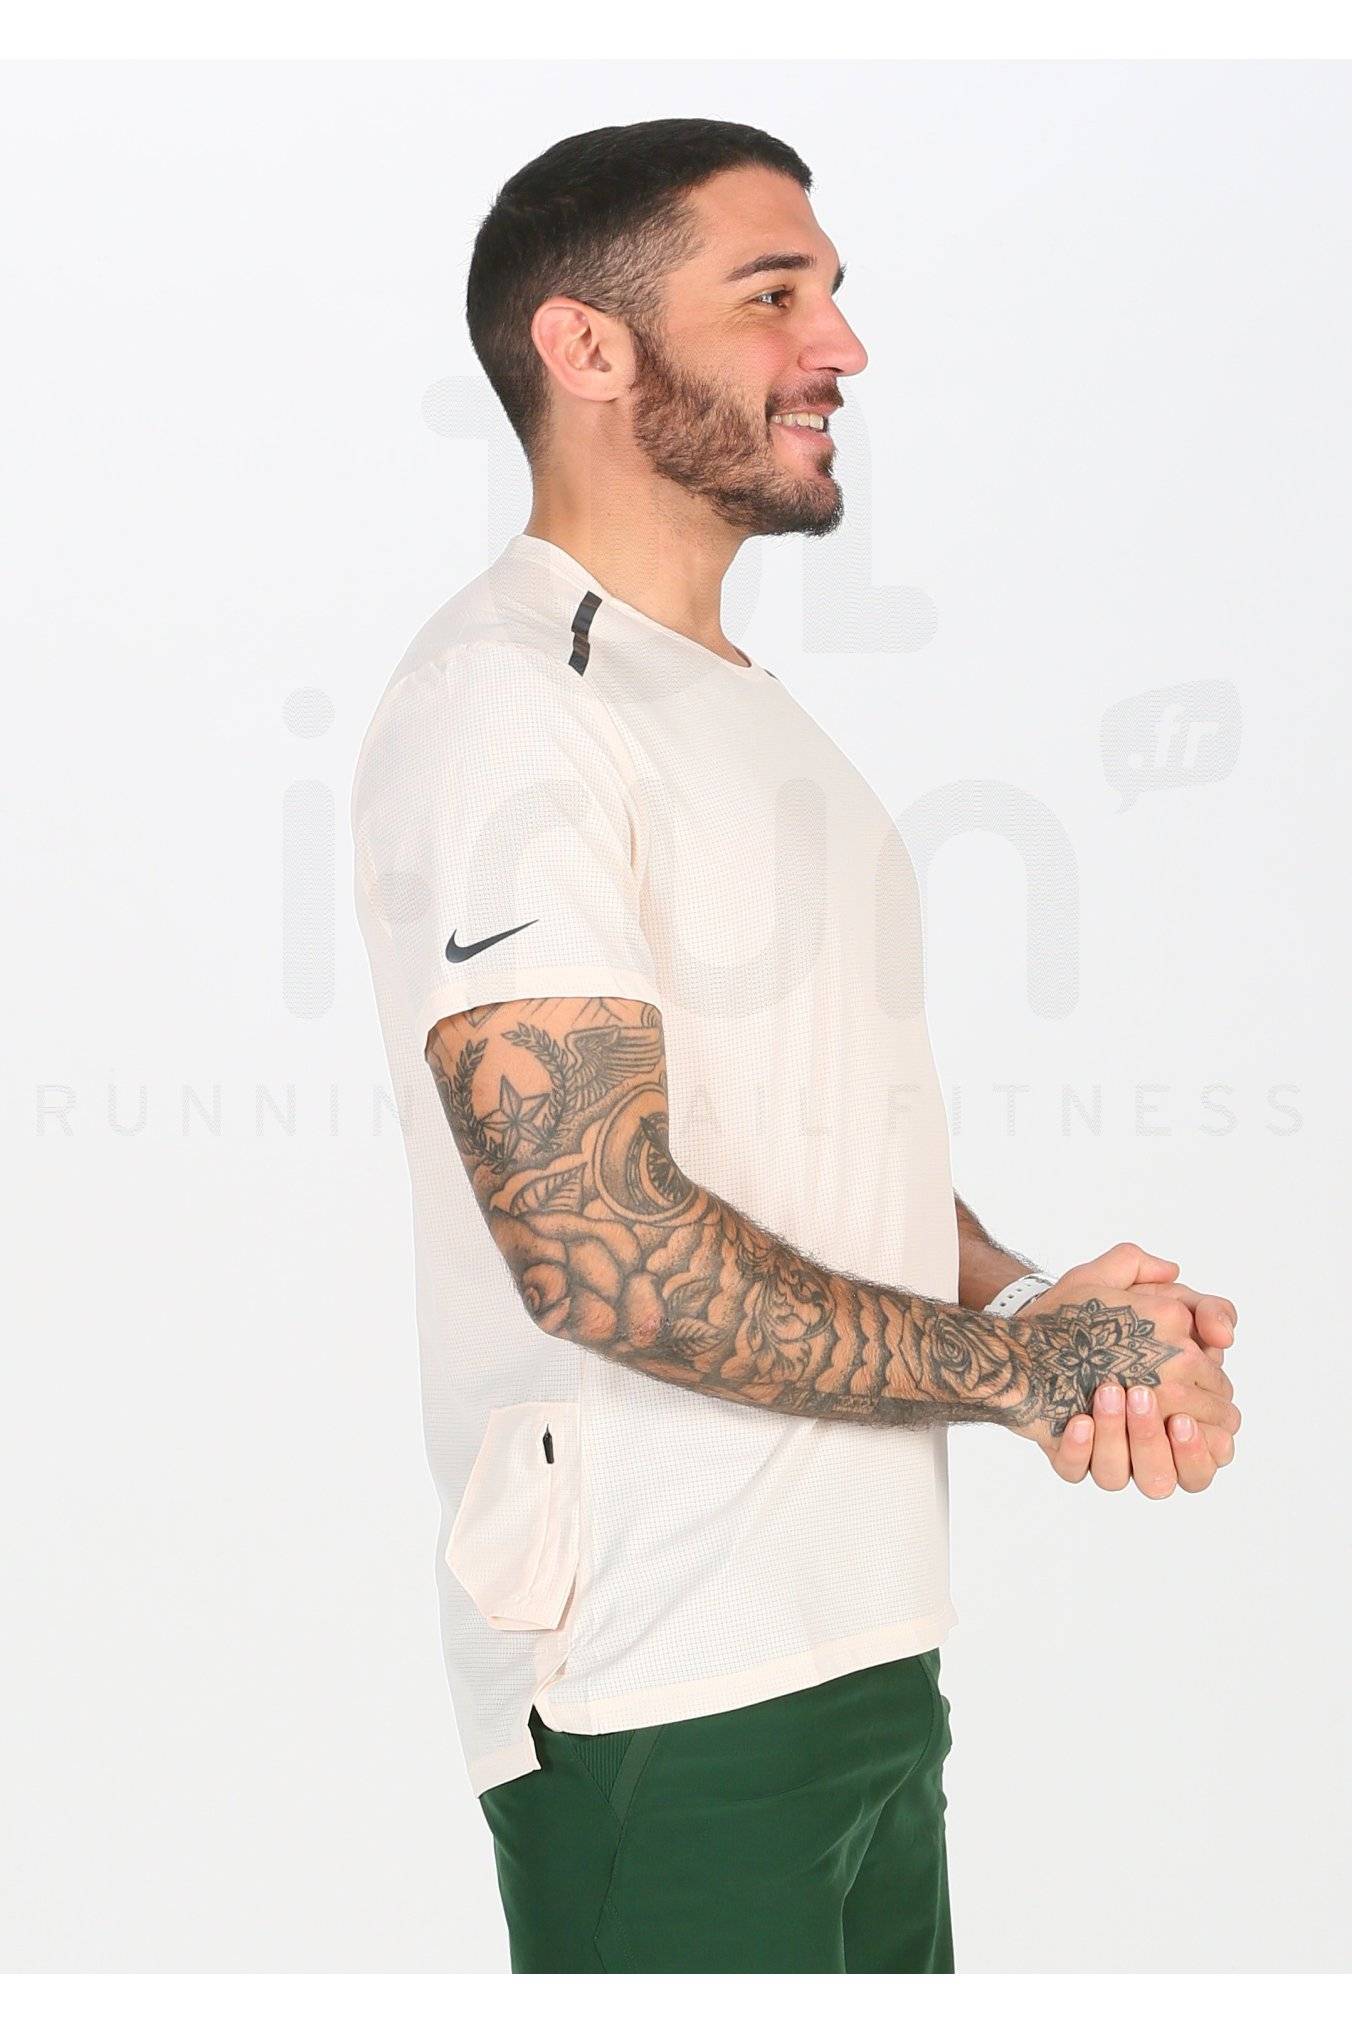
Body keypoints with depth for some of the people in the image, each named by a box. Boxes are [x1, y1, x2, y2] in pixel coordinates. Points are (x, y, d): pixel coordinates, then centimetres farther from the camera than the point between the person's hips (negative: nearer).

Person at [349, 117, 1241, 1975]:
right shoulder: (504, 699, -13)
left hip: (872, 1652, 9)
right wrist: (1027, 1364, -12)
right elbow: (598, 1244, -23)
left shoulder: (754, 712, 18)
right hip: (661, 1692, -9)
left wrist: (1061, 1318, -4)